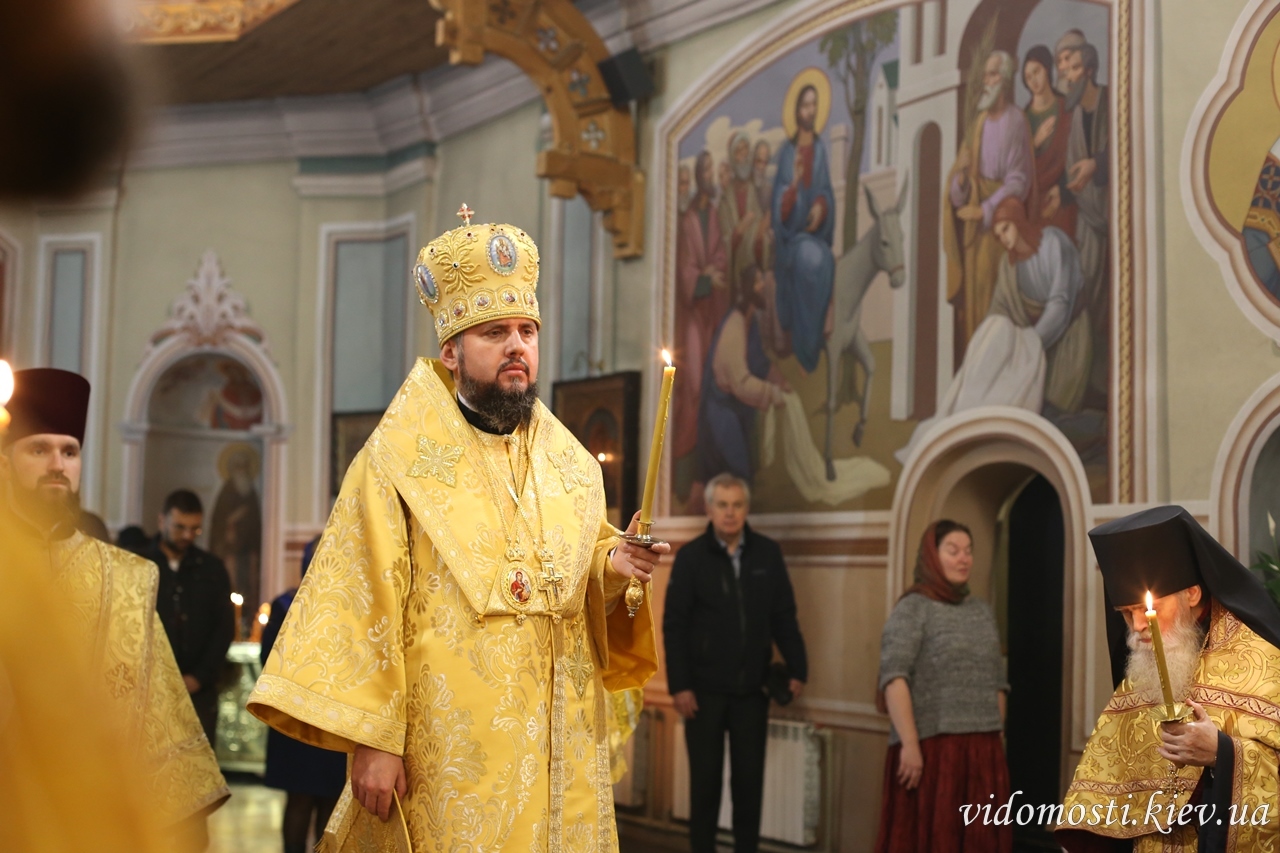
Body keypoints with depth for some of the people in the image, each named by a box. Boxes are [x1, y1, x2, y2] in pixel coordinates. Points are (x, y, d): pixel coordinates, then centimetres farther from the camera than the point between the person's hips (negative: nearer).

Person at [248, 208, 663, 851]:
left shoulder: (572, 465, 11)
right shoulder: (399, 460, -4)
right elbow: (364, 606, -9)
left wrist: (613, 567, -5)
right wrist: (370, 738, -15)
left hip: (562, 750, 5)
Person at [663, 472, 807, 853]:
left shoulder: (768, 554, 3)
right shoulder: (691, 557, -3)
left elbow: (784, 618, 6)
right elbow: (674, 626, -5)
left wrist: (797, 669, -1)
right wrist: (679, 686, -9)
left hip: (752, 688, 2)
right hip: (705, 689, -2)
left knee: (749, 778, 7)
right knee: (705, 778, 6)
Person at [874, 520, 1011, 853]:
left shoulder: (982, 610, 15)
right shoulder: (913, 609, -4)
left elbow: (996, 683, 18)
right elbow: (894, 678, -14)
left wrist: (995, 742, 12)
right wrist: (909, 743, -21)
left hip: (983, 751, 6)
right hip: (931, 748, -6)